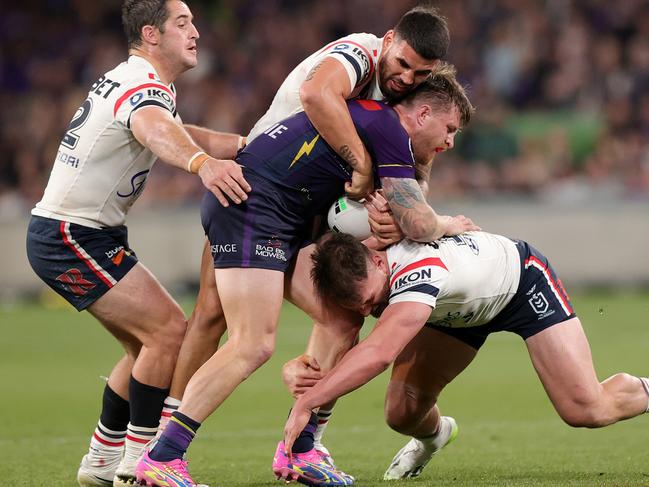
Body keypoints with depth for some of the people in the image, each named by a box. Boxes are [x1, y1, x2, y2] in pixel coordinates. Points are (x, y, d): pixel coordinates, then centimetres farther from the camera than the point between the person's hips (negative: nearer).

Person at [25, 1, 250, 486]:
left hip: (88, 236, 11)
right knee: (169, 331, -15)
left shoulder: (127, 79, 13)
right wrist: (203, 162, -64)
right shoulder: (144, 84, -19)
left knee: (149, 344, 14)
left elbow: (173, 130, 28)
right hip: (71, 239, -11)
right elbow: (154, 129, -43)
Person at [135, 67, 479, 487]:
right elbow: (417, 224, -11)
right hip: (251, 205, -10)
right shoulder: (388, 130, -10)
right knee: (253, 345, -18)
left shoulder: (370, 118, 21)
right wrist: (450, 226, 8)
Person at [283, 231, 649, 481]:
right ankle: (432, 434, 33)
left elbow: (378, 354, -59)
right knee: (402, 416, -5)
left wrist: (306, 403, -63)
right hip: (457, 310, 6)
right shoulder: (355, 277, -25)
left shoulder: (417, 271, -48)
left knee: (587, 410, -16)